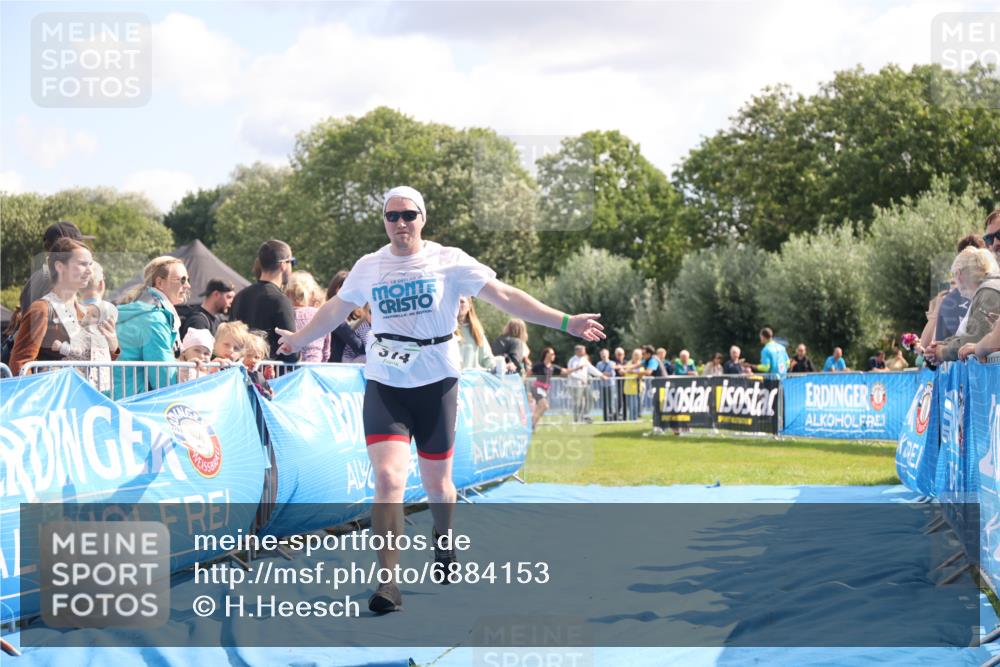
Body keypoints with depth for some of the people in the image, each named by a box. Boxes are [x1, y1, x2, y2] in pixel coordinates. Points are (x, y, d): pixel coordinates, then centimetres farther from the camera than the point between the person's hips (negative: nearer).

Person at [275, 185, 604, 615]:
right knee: (388, 478, -15)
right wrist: (298, 340, 32)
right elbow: (336, 309, 21)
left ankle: (444, 546, 40)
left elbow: (504, 296, -8)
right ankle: (388, 581, -14)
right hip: (384, 386, 1)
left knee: (436, 483, 8)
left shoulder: (449, 261, -4)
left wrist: (564, 322, -15)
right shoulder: (368, 266, 4)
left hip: (436, 384, -1)